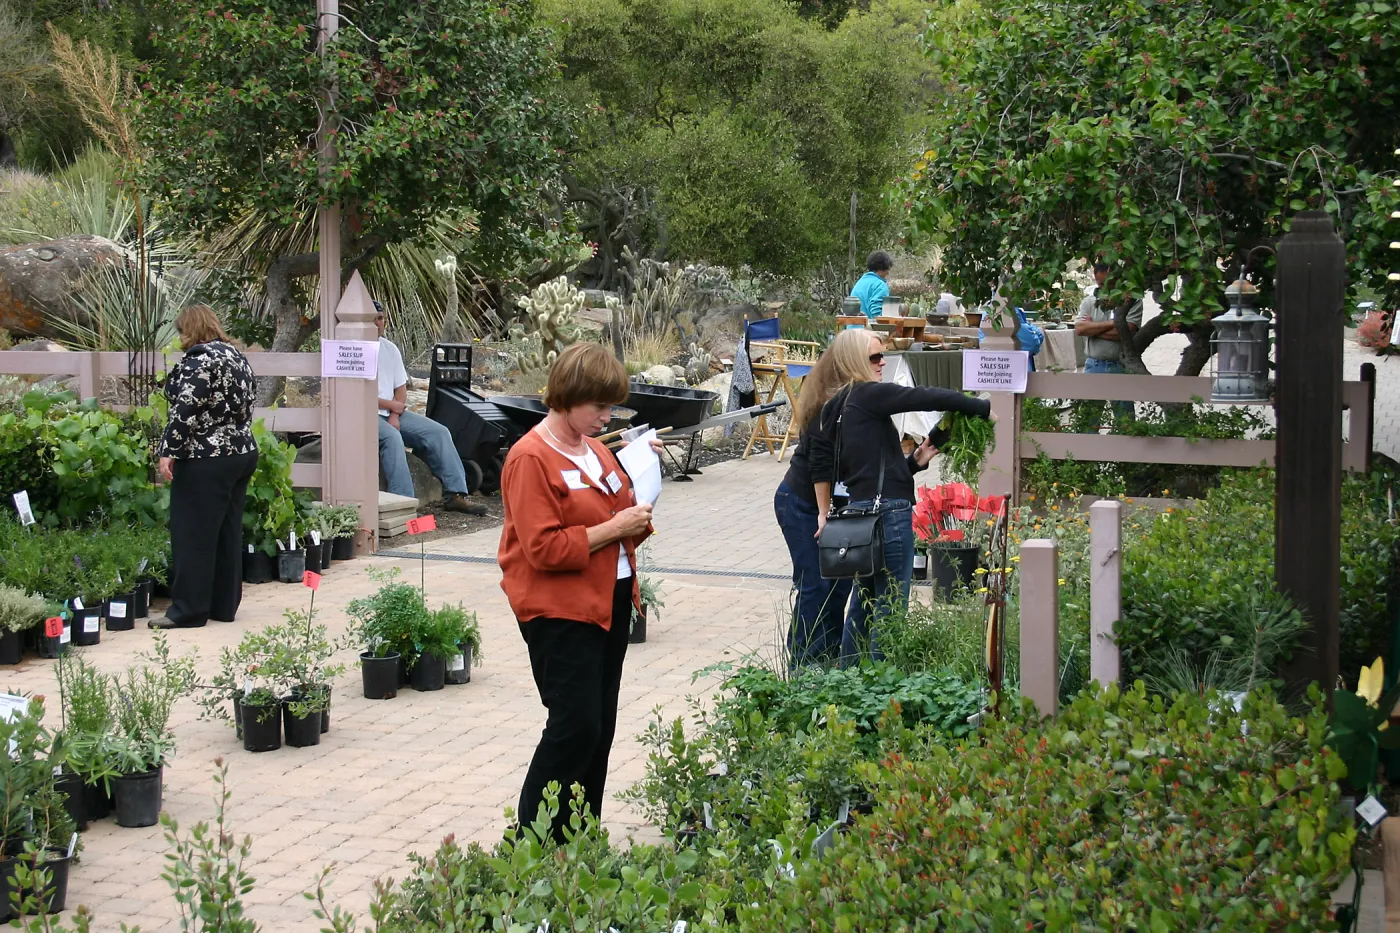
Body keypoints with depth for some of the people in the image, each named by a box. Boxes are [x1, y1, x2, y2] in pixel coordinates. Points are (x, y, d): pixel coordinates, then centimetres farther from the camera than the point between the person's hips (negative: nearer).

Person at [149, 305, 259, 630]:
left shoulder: (199, 359, -13)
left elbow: (186, 410, -21)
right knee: (228, 533, 12)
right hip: (242, 453, 9)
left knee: (193, 535, -3)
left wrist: (168, 451, -19)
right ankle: (225, 606, 17)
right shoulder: (237, 357, 14)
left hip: (206, 461, -9)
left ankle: (188, 610, 0)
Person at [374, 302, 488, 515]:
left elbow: (401, 386, 12)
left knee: (438, 432, -7)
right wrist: (393, 405, -10)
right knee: (392, 438, -36)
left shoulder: (390, 348, 14)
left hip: (392, 412, 8)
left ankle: (454, 495, -8)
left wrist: (394, 416, -7)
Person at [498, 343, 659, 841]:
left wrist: (636, 516, 5)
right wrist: (613, 528, -19)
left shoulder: (596, 449, 12)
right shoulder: (531, 459, -13)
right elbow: (544, 548, -20)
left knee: (599, 728, 11)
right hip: (561, 609, -8)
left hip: (611, 602, 8)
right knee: (575, 727, -10)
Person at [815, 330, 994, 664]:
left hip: (859, 509, 9)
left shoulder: (838, 407, 16)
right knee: (890, 603, -3)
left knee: (865, 599, 18)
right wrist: (983, 407, -9)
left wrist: (913, 462, 9)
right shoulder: (868, 395, -10)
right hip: (888, 510, -9)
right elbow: (928, 398, -16)